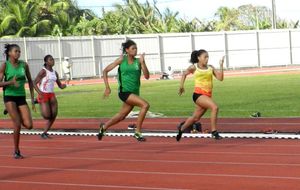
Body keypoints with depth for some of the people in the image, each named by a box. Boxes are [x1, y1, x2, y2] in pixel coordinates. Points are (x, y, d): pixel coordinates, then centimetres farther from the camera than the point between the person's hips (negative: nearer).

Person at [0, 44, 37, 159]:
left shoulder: (24, 65, 5)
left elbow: (30, 82, 13)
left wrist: (32, 98, 9)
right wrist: (10, 82, -24)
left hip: (21, 97, 4)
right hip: (9, 97, -3)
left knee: (29, 125, -9)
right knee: (17, 125, -12)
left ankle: (16, 116, 24)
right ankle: (16, 151, 2)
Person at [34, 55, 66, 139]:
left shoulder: (55, 73, 12)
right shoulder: (43, 71, -8)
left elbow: (60, 85, 16)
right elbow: (35, 83, -11)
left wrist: (63, 85, -8)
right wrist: (39, 92, -26)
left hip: (52, 95, 7)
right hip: (43, 95, -7)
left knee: (53, 116, 0)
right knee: (47, 115, -17)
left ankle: (44, 133, 12)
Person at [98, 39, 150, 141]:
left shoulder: (138, 61, 2)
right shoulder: (122, 60, -4)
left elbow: (147, 76, -8)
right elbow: (105, 71, 2)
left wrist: (142, 62, -18)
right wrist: (107, 87, -5)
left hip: (134, 93, 5)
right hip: (124, 92, -5)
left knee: (121, 116, 17)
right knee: (145, 105, -23)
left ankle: (104, 127, 44)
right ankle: (137, 132, -15)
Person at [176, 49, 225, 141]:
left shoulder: (210, 68, 8)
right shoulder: (194, 67, 2)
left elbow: (220, 78, -1)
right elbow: (184, 74, 19)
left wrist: (221, 65, -8)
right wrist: (181, 86, 13)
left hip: (207, 95, 5)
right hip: (198, 94, -5)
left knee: (195, 118, 14)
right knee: (215, 107, -26)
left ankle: (181, 128, 39)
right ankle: (214, 132, -21)